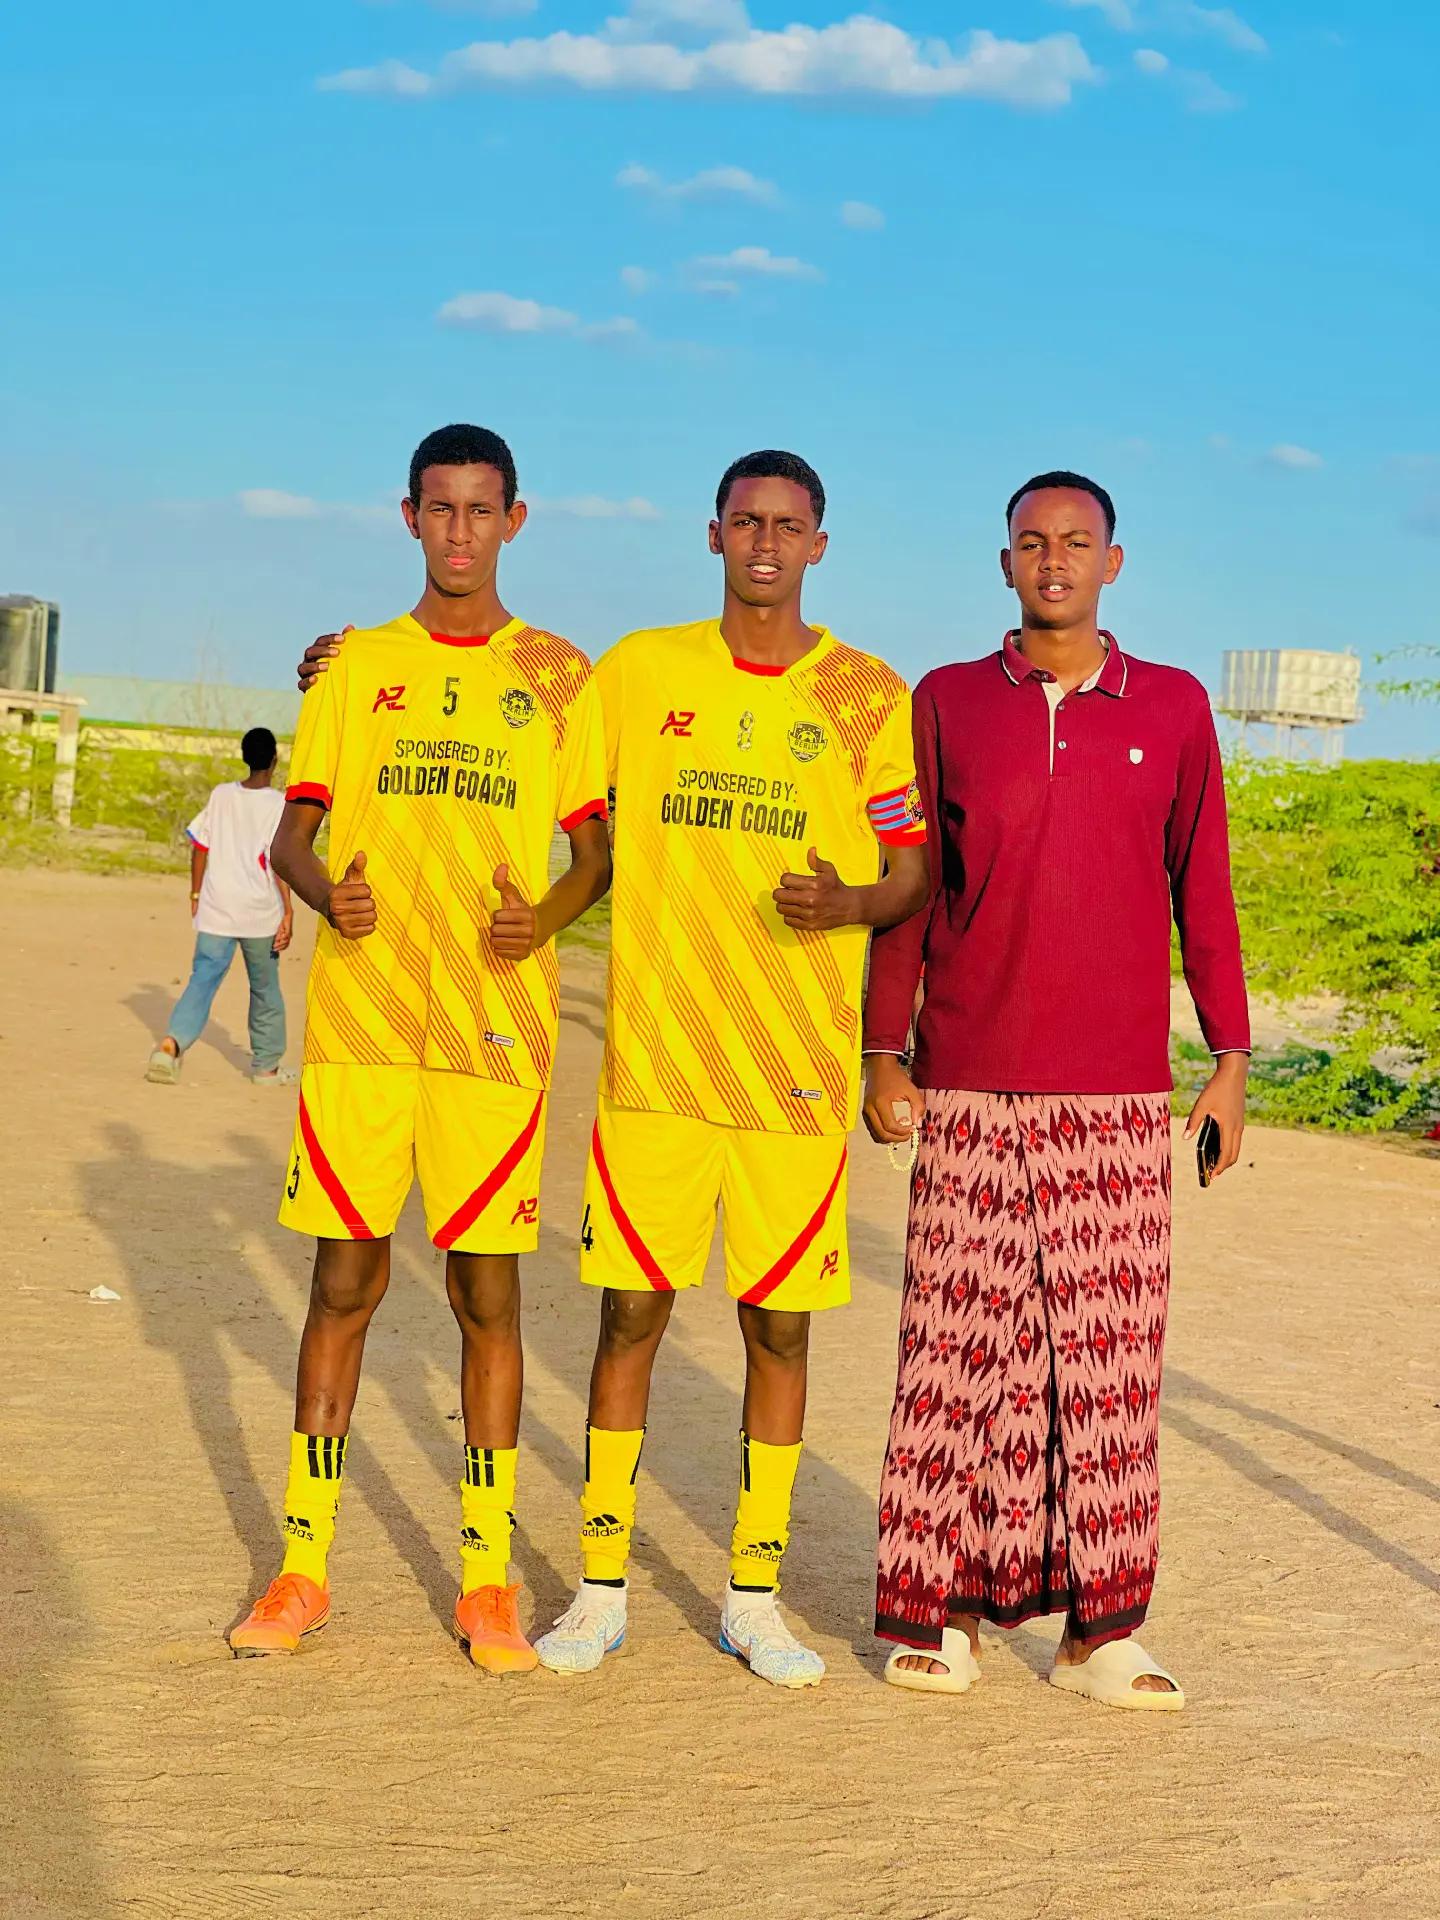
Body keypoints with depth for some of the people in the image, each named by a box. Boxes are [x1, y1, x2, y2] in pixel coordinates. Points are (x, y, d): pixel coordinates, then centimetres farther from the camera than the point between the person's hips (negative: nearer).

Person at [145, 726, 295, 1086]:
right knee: (265, 989, 15)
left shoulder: (221, 795, 5)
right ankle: (266, 1066, 25)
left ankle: (172, 1042, -27)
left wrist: (196, 894, 17)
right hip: (260, 913, -2)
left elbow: (200, 845, 7)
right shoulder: (278, 805, -6)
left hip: (216, 910, 2)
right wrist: (287, 911, -13)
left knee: (202, 980, -2)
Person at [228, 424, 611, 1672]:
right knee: (346, 1282, 4)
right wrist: (323, 891, -13)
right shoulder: (357, 666, 11)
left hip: (497, 1029, -1)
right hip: (359, 1019, 1)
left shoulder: (560, 677, 7)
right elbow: (295, 832, 10)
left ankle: (488, 1579, 10)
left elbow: (598, 849, 8)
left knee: (487, 1291, 1)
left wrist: (547, 915, -13)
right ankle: (304, 1567, 13)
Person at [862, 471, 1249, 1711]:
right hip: (972, 1087, 0)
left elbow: (1203, 889, 10)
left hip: (1120, 1096, 1)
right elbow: (906, 888, 9)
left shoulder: (1173, 709, 8)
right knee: (961, 1346, 0)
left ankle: (1100, 1629, 8)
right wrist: (884, 1054, 4)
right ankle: (940, 1610, 8)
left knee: (1110, 1352, 1)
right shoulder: (947, 704, 7)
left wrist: (1231, 1058, 6)